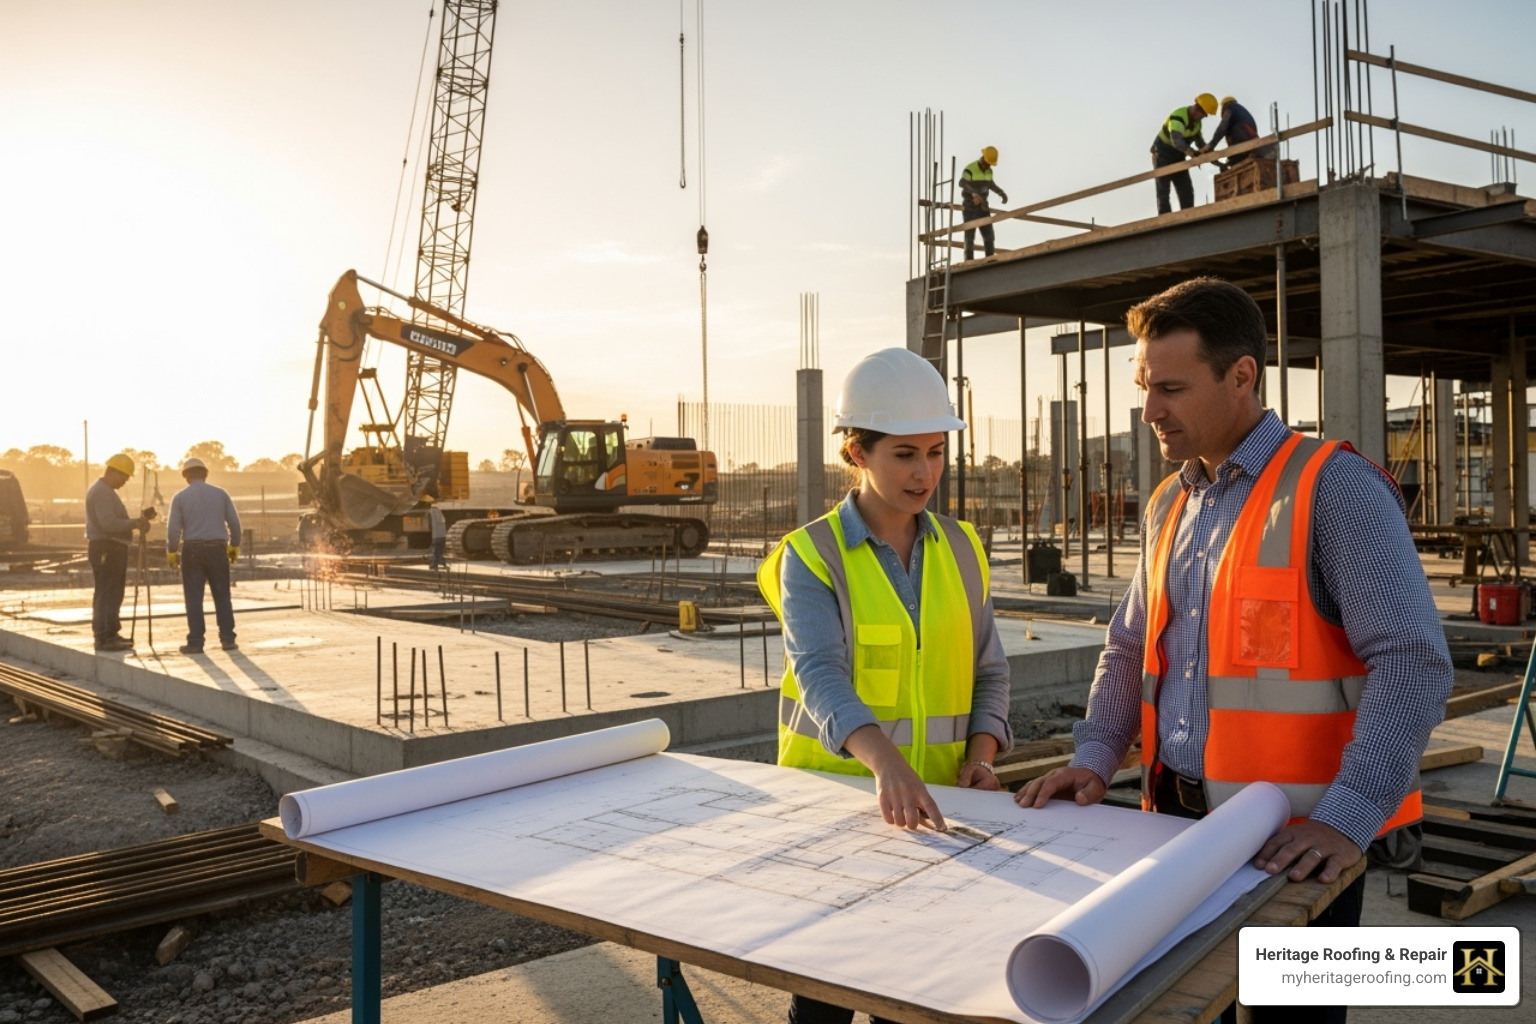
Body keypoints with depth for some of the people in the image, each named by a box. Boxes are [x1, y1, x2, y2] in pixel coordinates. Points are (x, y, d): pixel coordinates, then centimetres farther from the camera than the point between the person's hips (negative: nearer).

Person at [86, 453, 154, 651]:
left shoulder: (106, 492, 21)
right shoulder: (100, 492, -14)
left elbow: (116, 521, 21)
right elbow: (109, 523, -24)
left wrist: (139, 519, 8)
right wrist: (136, 523, -20)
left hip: (112, 549, 11)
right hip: (106, 549, -11)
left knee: (112, 594, 14)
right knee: (107, 594, -10)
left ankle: (110, 635, 19)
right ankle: (105, 637, -9)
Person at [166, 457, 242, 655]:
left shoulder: (180, 497, 0)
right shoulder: (220, 493, 5)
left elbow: (173, 528, -5)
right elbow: (234, 522, 4)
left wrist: (171, 552, 7)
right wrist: (234, 546, 16)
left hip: (192, 549, -1)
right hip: (217, 549, 2)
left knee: (194, 598, 2)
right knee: (222, 596, 7)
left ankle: (196, 642, 0)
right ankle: (227, 639, 4)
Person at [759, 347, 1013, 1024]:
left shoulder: (959, 548, 5)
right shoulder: (812, 556, -9)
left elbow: (988, 670, 10)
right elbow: (820, 673, -23)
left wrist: (980, 754, -8)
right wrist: (885, 763, -40)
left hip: (933, 797, 3)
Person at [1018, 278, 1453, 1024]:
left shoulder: (1333, 489, -12)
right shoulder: (1169, 505, 11)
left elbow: (1411, 661, -18)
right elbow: (1130, 647, 18)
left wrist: (1348, 819, -25)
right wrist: (1096, 756, 3)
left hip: (1294, 841, -6)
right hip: (1178, 822, 7)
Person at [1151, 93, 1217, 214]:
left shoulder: (1197, 122, 2)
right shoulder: (1178, 117, -27)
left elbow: (1200, 143, 11)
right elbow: (1176, 141, -45)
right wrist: (1192, 152, -60)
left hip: (1178, 157, 8)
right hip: (1162, 154, -8)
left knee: (1187, 191, -2)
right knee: (1163, 190, -12)